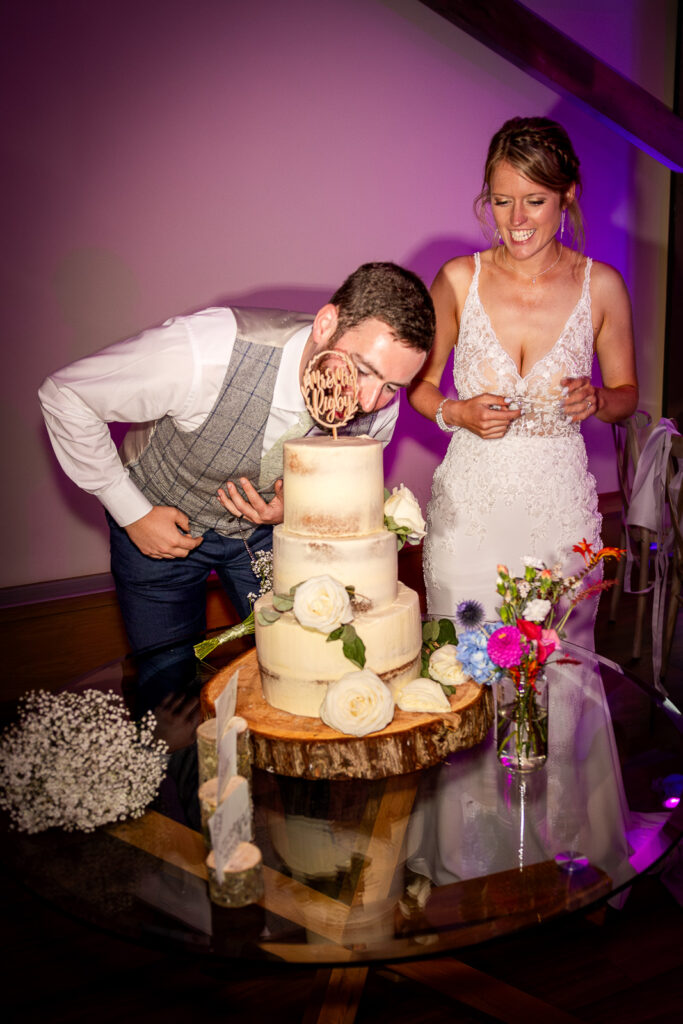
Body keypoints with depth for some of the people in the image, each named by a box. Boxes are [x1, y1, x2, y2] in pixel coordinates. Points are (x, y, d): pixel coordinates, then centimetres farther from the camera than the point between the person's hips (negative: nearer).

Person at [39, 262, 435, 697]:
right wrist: (133, 512, -20)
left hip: (267, 528, 3)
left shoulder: (379, 407, -24)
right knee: (169, 677, 4)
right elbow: (66, 395, -23)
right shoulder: (206, 351, -39)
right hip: (160, 521, -3)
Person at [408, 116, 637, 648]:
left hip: (560, 503, 0)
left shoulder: (601, 284, -2)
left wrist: (598, 400, -12)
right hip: (468, 501, 0)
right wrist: (456, 413, -12)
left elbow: (627, 394, 10)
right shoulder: (459, 279, -3)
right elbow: (420, 384, 8)